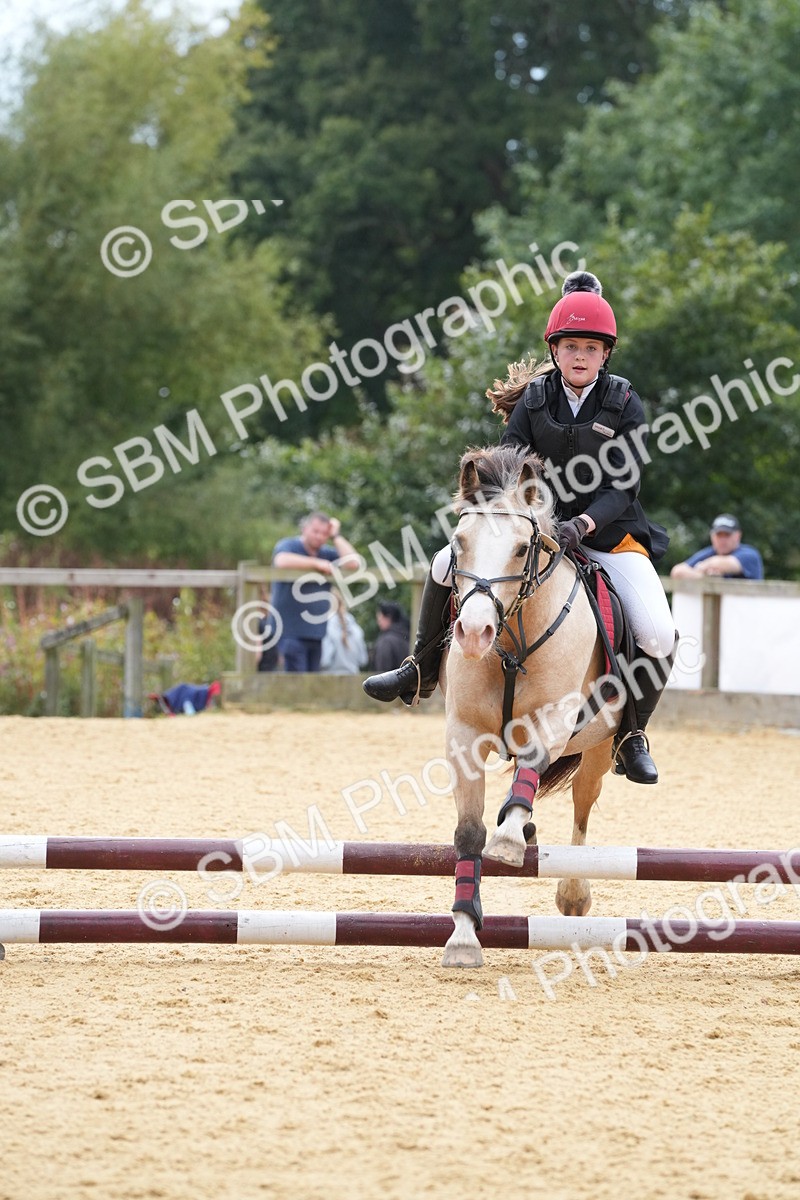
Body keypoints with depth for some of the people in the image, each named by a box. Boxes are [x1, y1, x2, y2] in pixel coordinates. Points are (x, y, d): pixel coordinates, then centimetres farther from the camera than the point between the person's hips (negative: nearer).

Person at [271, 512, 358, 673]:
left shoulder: (327, 554, 15)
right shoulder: (288, 545, -1)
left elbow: (352, 563, 0)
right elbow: (282, 560, -25)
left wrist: (336, 537, 2)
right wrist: (316, 564, -18)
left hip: (317, 633, 6)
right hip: (291, 631, -6)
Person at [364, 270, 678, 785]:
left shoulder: (624, 404, -8)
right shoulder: (535, 398, -2)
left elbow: (622, 486, -14)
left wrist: (582, 524, -31)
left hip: (609, 533, -2)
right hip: (538, 525, 2)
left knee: (659, 636, -22)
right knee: (448, 564, -13)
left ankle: (632, 734, 2)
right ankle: (423, 672, 9)